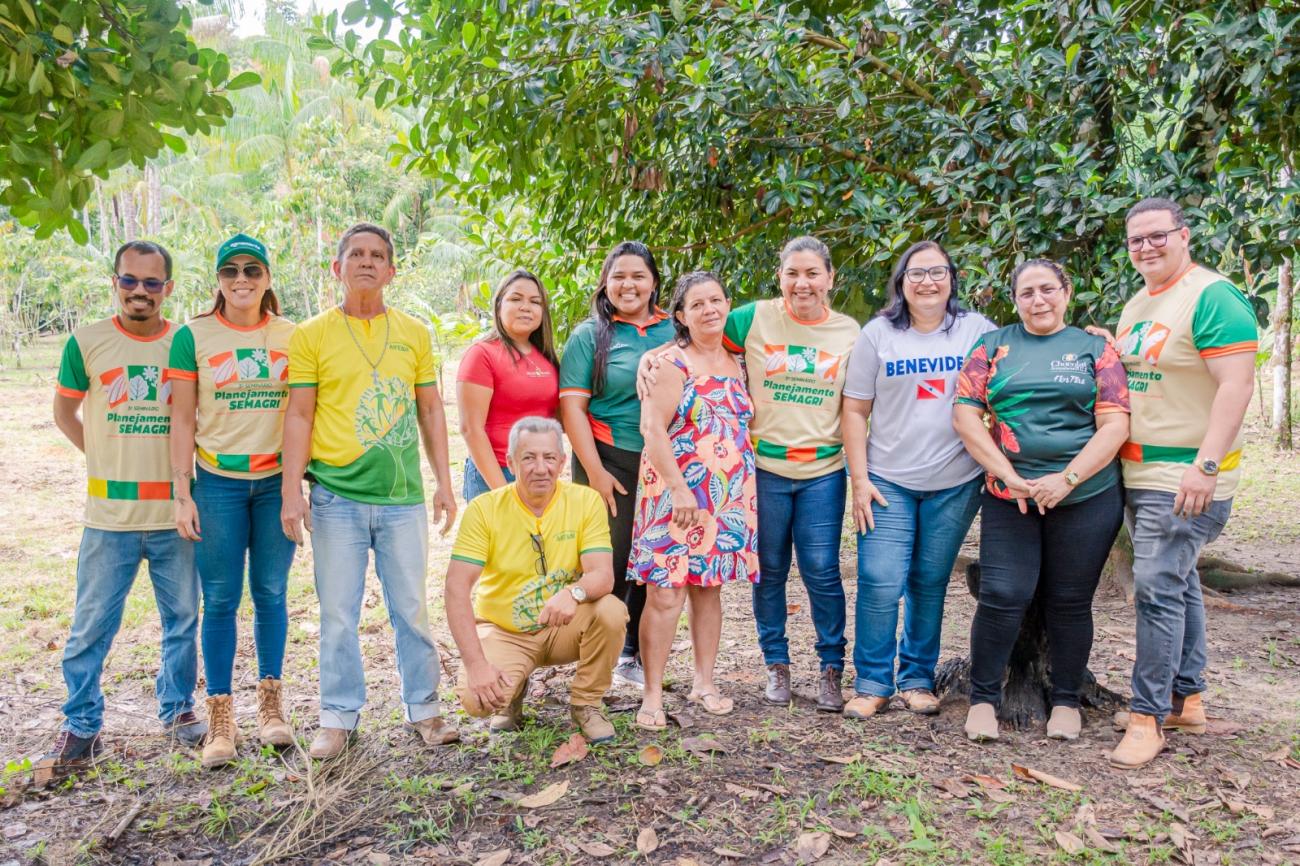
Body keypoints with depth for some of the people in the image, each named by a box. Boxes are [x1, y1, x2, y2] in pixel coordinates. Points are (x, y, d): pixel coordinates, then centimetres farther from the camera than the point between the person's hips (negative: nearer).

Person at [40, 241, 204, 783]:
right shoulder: (85, 342, 0)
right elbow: (64, 413, 13)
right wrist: (108, 459, 5)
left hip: (175, 513, 1)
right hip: (109, 515, -1)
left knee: (183, 620, 11)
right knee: (91, 628, 5)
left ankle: (179, 710, 30)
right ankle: (80, 729, 20)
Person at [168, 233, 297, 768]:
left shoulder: (291, 337, 5)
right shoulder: (193, 337, 0)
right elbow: (182, 420, 0)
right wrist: (181, 493, -5)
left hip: (277, 481, 1)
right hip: (217, 482, -1)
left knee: (271, 593, 8)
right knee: (220, 599, 2)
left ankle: (270, 703, 22)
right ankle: (221, 718, 12)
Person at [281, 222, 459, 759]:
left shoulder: (414, 333, 9)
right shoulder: (312, 335, 1)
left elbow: (430, 410, 12)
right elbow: (299, 416, 0)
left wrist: (444, 481, 7)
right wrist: (291, 492, -6)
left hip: (403, 497, 2)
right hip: (336, 497, -2)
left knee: (412, 609, 9)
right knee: (338, 614, 6)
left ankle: (423, 707, 23)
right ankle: (338, 717, 21)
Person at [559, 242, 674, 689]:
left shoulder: (674, 330, 9)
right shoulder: (590, 334, 0)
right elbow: (571, 406, -5)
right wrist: (595, 472, -11)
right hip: (611, 462, -3)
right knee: (611, 563, 0)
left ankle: (636, 656, 26)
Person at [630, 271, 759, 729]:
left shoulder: (736, 363, 13)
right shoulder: (672, 362, -6)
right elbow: (653, 429, -13)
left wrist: (747, 485, 11)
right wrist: (678, 488, -19)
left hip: (729, 497, 6)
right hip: (677, 493, -5)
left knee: (709, 587, 12)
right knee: (666, 592, -6)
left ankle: (704, 682, 24)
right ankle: (652, 694, 4)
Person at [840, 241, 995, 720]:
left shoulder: (977, 330, 4)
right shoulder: (878, 334, 2)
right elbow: (854, 410, 2)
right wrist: (860, 479, -5)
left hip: (955, 483, 1)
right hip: (888, 481, -1)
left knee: (930, 585, 9)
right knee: (880, 584, -5)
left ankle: (917, 679, 24)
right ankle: (872, 684, 10)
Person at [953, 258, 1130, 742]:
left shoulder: (1094, 349, 6)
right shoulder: (993, 346, 8)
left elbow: (1115, 425, -2)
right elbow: (965, 415, -1)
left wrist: (1066, 480, -14)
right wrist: (1010, 476, -11)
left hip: (1087, 497, 0)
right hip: (1009, 498, 0)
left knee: (1070, 602, 7)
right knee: (1002, 597, -6)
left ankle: (1066, 702, 24)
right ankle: (983, 698, 10)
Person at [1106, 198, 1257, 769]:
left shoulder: (1213, 298, -12)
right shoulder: (1135, 307, 15)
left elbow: (1237, 385, -20)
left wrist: (1206, 465, -27)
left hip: (1187, 480, -9)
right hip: (1139, 475, 9)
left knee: (1157, 587, -10)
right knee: (1179, 583, 16)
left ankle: (1148, 716, -1)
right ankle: (1187, 699, 28)